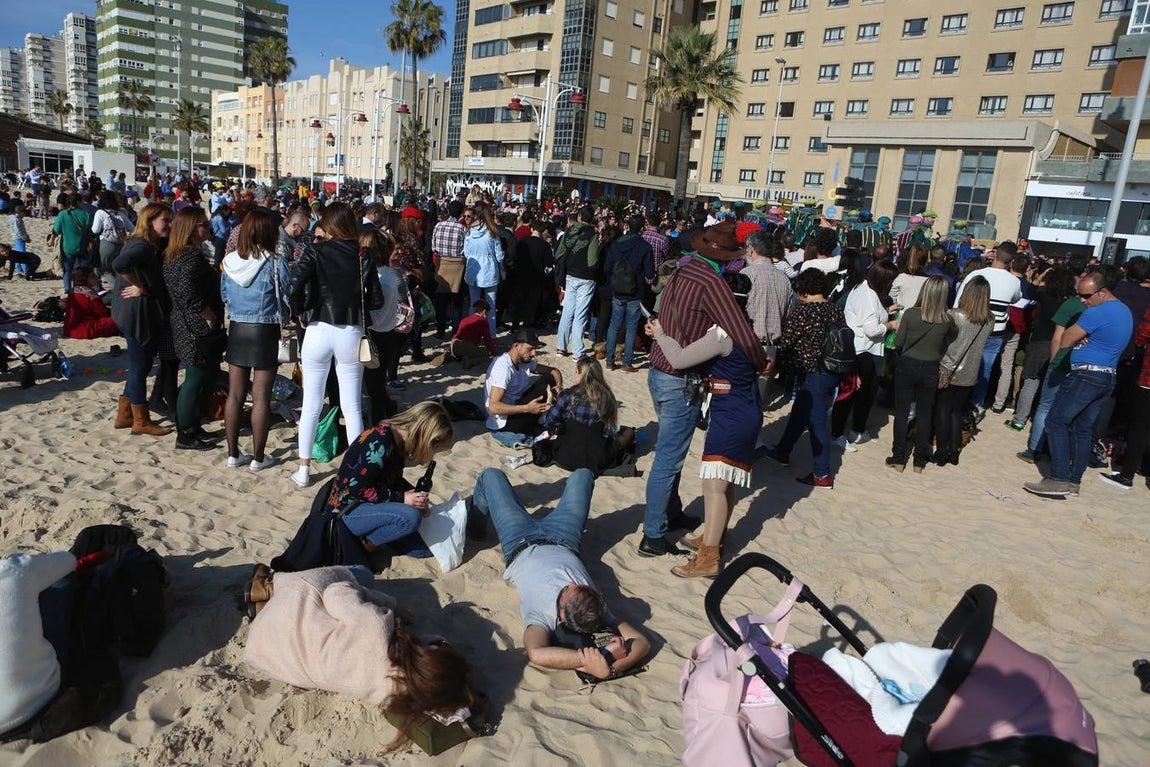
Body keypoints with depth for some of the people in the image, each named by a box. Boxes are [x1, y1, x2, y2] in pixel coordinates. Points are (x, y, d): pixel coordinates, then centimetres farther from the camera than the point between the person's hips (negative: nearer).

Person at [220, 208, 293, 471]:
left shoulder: (229, 261, 0)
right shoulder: (275, 263, -14)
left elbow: (224, 296, 11)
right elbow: (288, 299, -8)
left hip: (236, 330, 4)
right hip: (265, 332, -4)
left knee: (235, 394, 12)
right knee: (261, 396, 3)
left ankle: (233, 454, 20)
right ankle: (258, 457, 11)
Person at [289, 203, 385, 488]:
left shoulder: (316, 252, -5)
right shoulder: (364, 256, -1)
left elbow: (295, 288, -17)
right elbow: (376, 300, 0)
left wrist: (300, 314, 0)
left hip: (319, 331, -1)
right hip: (351, 333, 1)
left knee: (311, 405, 10)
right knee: (352, 406, 9)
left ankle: (304, 470, 18)